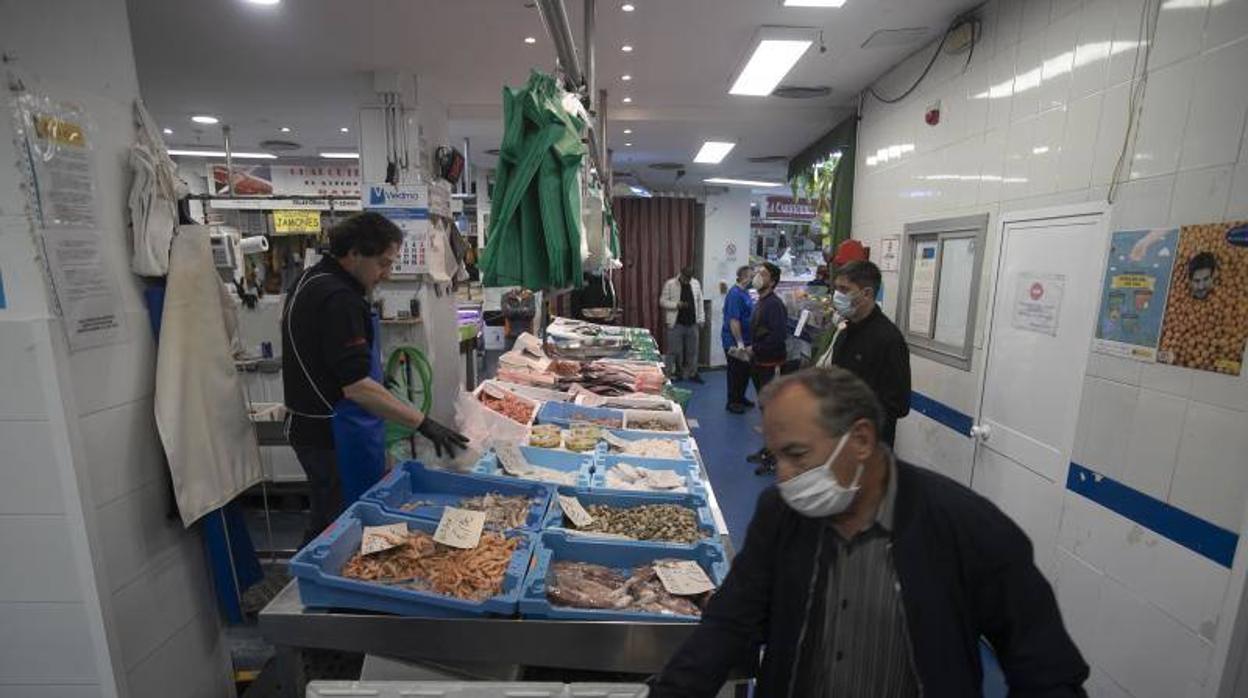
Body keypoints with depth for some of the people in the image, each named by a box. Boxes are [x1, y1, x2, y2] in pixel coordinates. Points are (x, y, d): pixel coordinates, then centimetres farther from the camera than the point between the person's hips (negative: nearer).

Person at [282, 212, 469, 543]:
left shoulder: (311, 280, 10)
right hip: (336, 437, -10)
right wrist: (424, 423, -28)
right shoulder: (338, 299, -23)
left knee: (325, 524, 22)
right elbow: (357, 387, -29)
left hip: (310, 426, 10)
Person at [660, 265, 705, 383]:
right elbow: (662, 301, -5)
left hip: (692, 324, 4)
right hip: (676, 324, -4)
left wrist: (700, 320, 8)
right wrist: (677, 305, -20)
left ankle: (692, 373, 22)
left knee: (692, 351, 10)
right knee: (675, 351, 0)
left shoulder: (696, 284, 7)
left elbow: (699, 302, 12)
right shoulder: (670, 284, -6)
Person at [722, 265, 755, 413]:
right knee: (736, 372, 1)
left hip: (744, 340, 9)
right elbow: (733, 320, -24)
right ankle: (732, 402, 14)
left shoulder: (744, 293, 10)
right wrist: (739, 343, -25)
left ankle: (740, 398, 31)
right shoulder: (735, 294, -20)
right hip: (735, 342, -9)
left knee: (745, 371, 17)